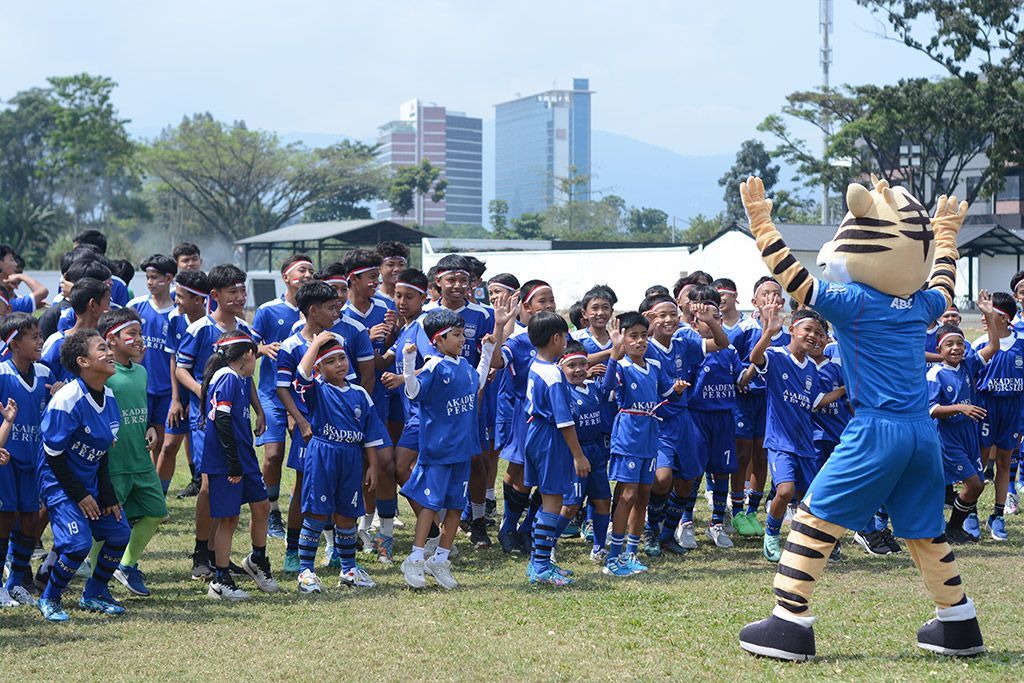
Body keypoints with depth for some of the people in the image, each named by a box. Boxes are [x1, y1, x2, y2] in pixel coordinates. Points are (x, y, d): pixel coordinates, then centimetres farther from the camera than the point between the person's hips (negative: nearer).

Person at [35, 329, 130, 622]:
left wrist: (107, 496, 4)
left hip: (90, 480, 8)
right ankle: (49, 599, 5)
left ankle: (94, 594, 22)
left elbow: (102, 453, 9)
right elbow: (53, 454, -18)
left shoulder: (108, 397, 1)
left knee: (119, 532, 4)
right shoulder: (67, 400, -23)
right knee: (79, 542, -18)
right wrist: (80, 495, -15)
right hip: (59, 481, -8)